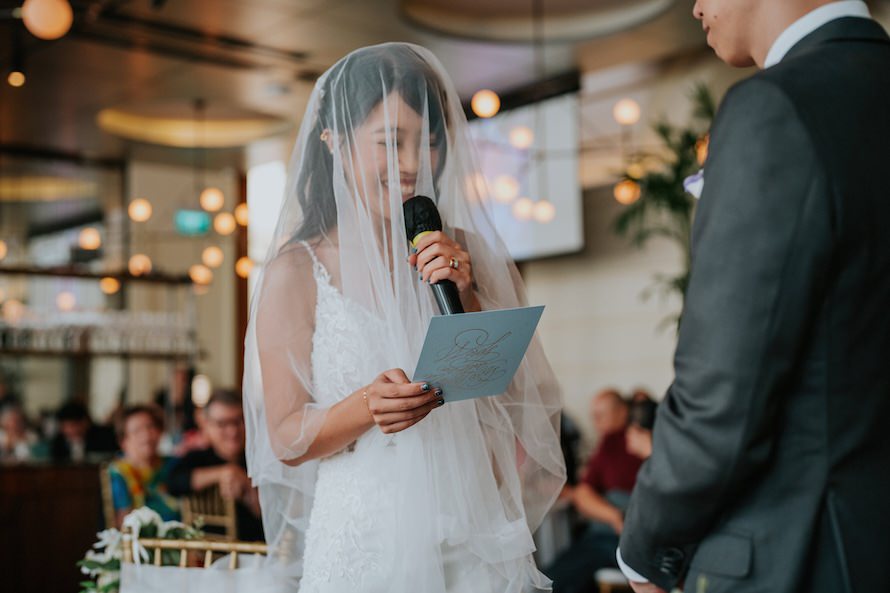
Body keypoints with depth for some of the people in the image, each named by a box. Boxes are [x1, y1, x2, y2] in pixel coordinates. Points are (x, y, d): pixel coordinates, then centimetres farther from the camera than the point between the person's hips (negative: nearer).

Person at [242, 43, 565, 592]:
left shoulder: (465, 254, 3)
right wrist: (365, 407, -23)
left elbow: (519, 399, 2)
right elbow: (285, 441, -4)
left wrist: (466, 300, -11)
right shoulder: (297, 273, -6)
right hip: (365, 546, -2)